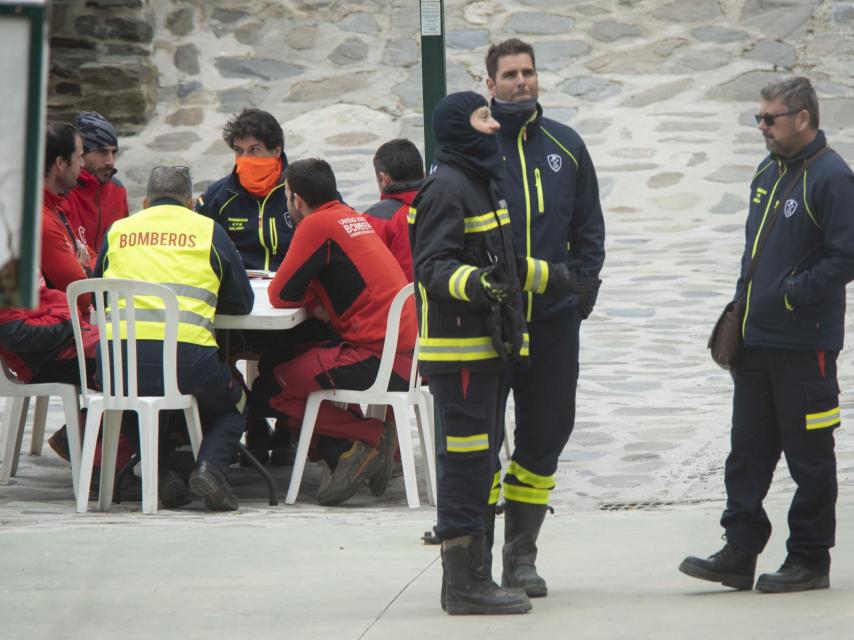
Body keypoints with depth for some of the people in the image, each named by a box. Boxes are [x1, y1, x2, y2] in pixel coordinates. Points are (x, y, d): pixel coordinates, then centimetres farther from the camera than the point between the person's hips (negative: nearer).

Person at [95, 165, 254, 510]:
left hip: (118, 365, 2)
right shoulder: (208, 231, 14)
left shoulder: (118, 230, 19)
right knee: (232, 400, 29)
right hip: (187, 359, -2)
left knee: (140, 392, 37)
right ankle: (211, 467, 1)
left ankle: (160, 473, 13)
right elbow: (242, 302, 21)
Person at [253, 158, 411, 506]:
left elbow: (281, 295, -9)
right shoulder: (351, 217, 17)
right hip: (405, 354, 9)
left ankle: (367, 439, -7)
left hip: (376, 358, -9)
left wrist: (309, 299, 12)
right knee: (285, 359, 20)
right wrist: (316, 299, 5)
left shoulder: (317, 224, -10)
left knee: (268, 388, -6)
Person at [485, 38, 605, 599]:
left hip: (553, 320, 4)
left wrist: (583, 286, 3)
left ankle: (521, 554, 17)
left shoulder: (565, 147, 9)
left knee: (546, 436, 6)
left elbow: (589, 227, 14)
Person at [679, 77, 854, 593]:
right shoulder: (768, 173, 15)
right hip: (757, 338, 8)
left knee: (809, 455, 0)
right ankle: (740, 554, 10)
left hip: (806, 342, -8)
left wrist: (790, 296, -17)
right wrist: (742, 306, 13)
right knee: (748, 453, 7)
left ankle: (810, 560, 8)